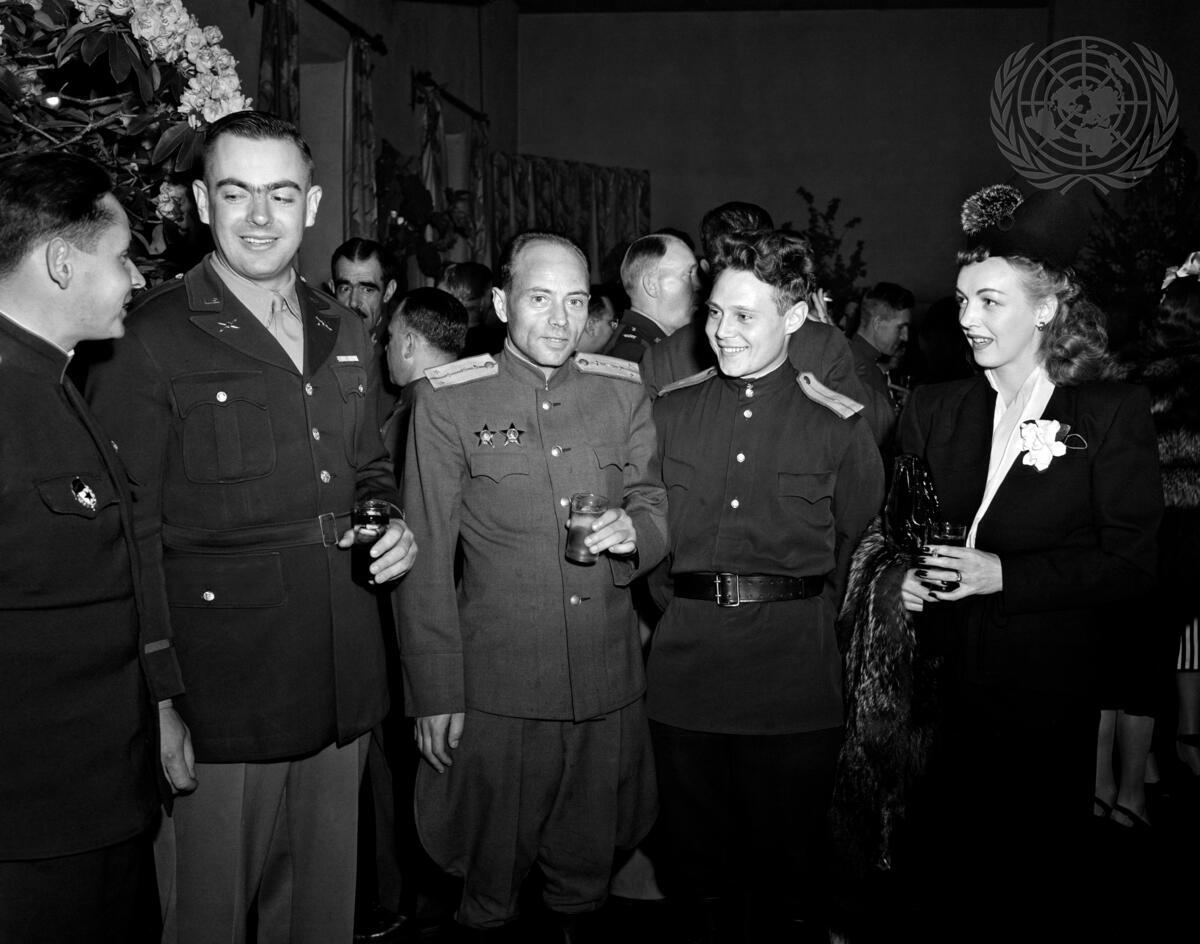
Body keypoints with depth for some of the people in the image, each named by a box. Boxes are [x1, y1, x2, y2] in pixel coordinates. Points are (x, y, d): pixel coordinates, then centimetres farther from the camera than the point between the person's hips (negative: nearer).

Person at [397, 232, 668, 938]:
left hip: (609, 684, 3)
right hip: (496, 686, -3)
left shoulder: (625, 389, 4)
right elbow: (427, 558, -4)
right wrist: (435, 692, -6)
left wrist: (636, 529, -14)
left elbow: (657, 504, 10)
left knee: (589, 859, 19)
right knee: (493, 868, 11)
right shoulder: (447, 400, -5)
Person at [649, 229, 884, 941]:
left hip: (794, 687, -2)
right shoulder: (669, 411, 5)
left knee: (788, 881, 11)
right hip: (684, 672, 3)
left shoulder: (839, 428, -2)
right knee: (697, 865, 15)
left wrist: (800, 617, 6)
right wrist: (682, 609, 8)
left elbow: (860, 549, 7)